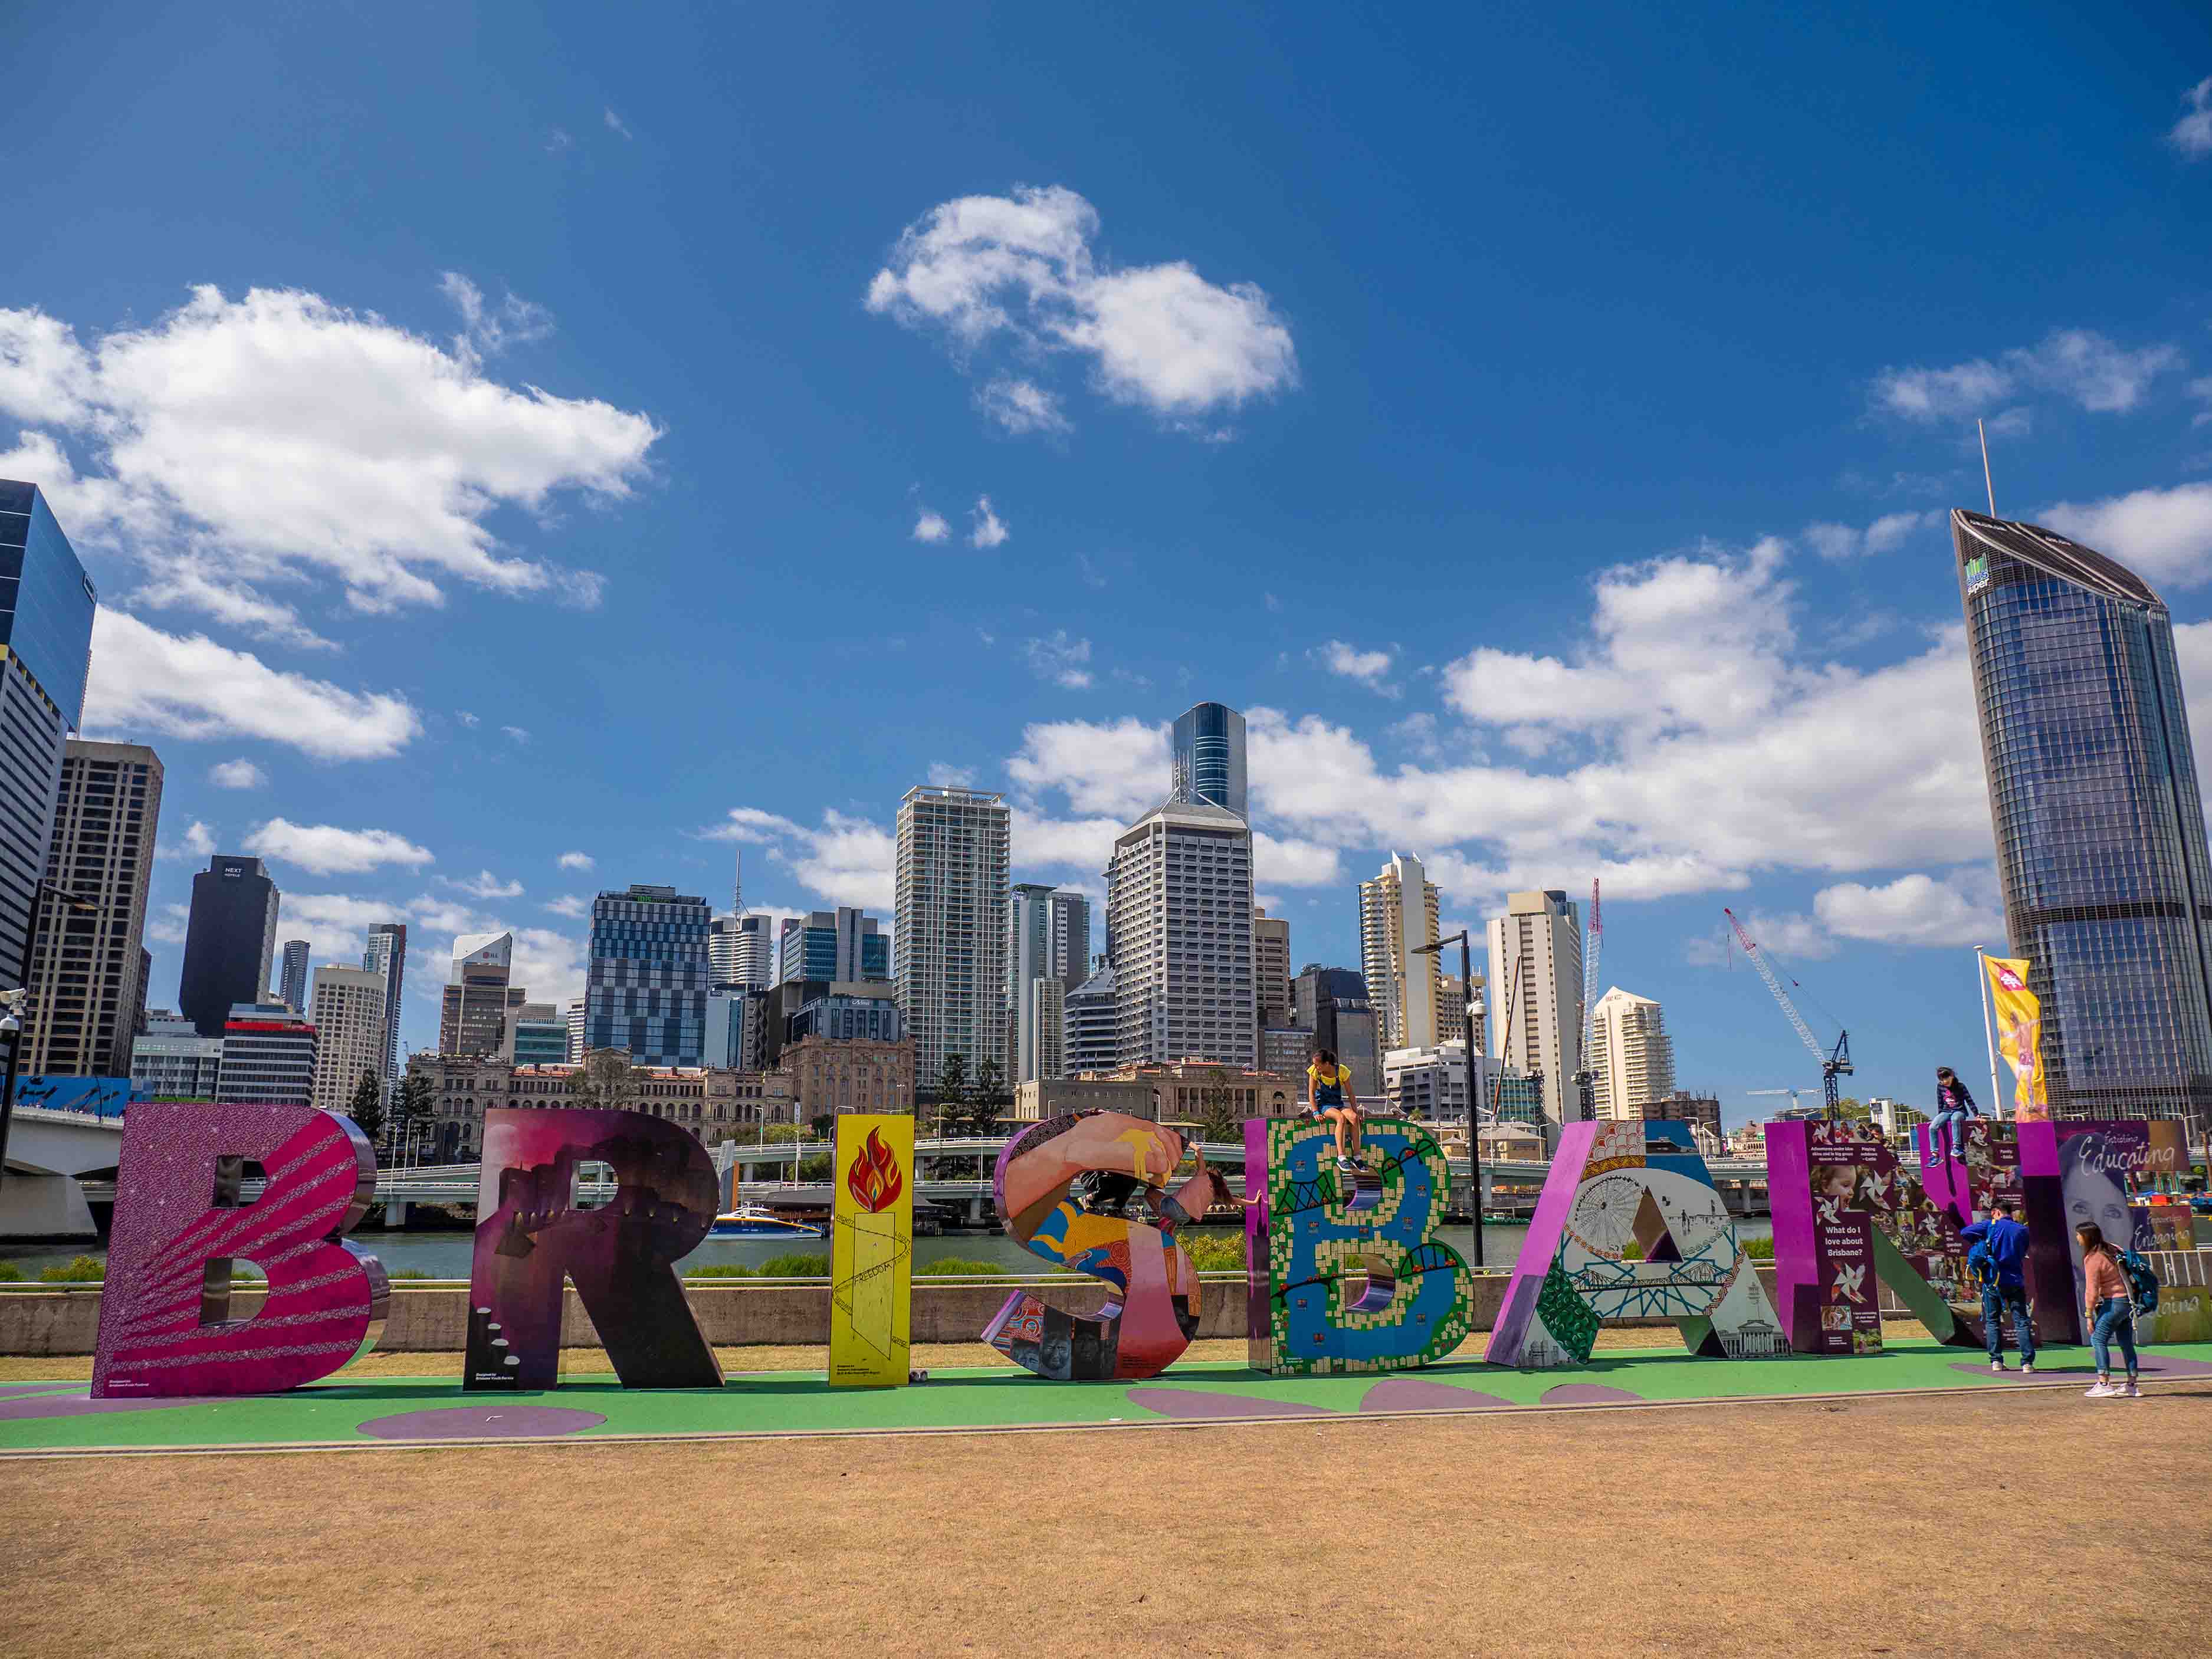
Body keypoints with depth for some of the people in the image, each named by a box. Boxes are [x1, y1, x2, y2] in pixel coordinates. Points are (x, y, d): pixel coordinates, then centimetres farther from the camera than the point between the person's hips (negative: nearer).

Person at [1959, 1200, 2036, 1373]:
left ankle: (1996, 1361, 5)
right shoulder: (2022, 1230, 6)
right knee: (2022, 1322, 3)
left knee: (1992, 1321, 8)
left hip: (1993, 1280, -1)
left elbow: (1964, 1232, -7)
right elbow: (2023, 1252, 17)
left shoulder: (1991, 1226, -2)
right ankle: (2027, 1362, -4)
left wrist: (1980, 1241, 10)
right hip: (2016, 1281, 1)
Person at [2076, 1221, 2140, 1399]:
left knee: (2098, 1339, -7)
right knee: (2126, 1343, 14)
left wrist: (2089, 1315, -9)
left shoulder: (2092, 1259, -15)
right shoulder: (2111, 1250, 10)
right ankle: (2132, 1386, 18)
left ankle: (2104, 1384, -12)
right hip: (2128, 1302, 9)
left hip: (2114, 1302, -9)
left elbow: (2092, 1291, -16)